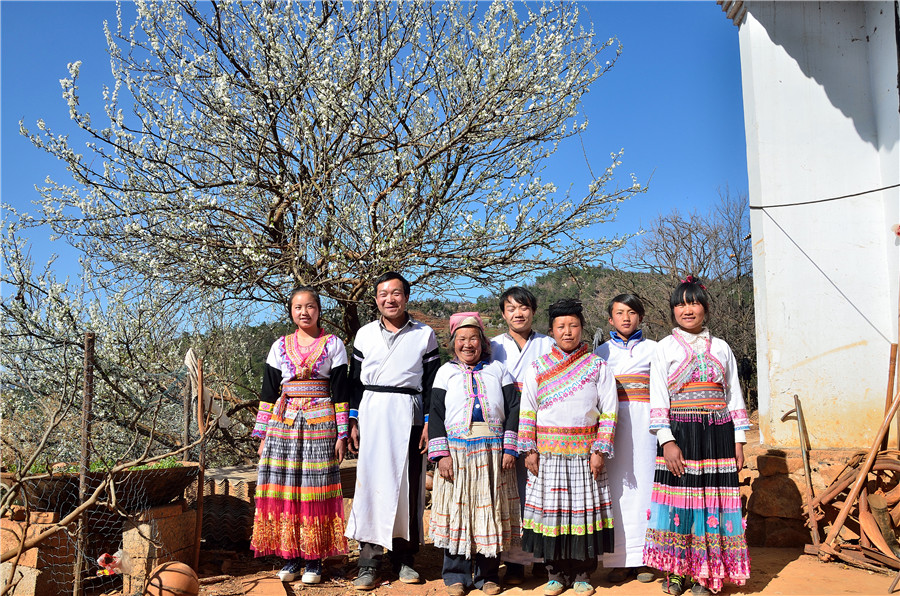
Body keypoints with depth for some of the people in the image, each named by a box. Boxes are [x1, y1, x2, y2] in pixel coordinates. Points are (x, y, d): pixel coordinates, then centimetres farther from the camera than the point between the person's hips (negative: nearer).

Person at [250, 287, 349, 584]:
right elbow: (268, 392, 11)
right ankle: (291, 557, 11)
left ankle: (314, 560, 8)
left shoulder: (333, 345, 5)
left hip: (320, 424, -2)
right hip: (283, 424, 2)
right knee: (284, 490, 0)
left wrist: (342, 434, -3)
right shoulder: (280, 347, 11)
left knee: (317, 489, -1)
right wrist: (263, 435, 6)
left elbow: (340, 392, 3)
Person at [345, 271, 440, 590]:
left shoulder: (425, 335, 5)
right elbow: (355, 380, 12)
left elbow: (431, 383, 4)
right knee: (370, 483, -2)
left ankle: (404, 558, 16)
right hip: (371, 415, 1)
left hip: (408, 416, -1)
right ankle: (369, 563, 6)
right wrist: (353, 422, 5)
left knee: (407, 485, 3)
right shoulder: (365, 334, 10)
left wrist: (429, 423, -3)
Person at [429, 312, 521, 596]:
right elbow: (436, 414, 3)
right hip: (457, 451, 0)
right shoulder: (446, 372, 9)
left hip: (492, 451, 1)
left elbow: (514, 409, 6)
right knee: (457, 509, 2)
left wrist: (510, 448, -4)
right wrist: (441, 454, -7)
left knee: (491, 509, 5)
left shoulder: (498, 370, 10)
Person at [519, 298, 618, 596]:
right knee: (551, 510, 3)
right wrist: (529, 450, -2)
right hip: (548, 454, 1)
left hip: (584, 453, 0)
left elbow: (609, 412, 2)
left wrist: (600, 451, -5)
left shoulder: (598, 366, 4)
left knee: (584, 510, 3)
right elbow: (527, 411, 5)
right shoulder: (537, 367, 7)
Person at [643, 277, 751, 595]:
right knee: (679, 498, -2)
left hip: (717, 436, 2)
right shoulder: (665, 348, 4)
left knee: (713, 500, 1)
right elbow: (658, 399, -2)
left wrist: (738, 441, 6)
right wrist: (666, 441, -11)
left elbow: (734, 396, 13)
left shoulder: (721, 348, 12)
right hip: (679, 434, -2)